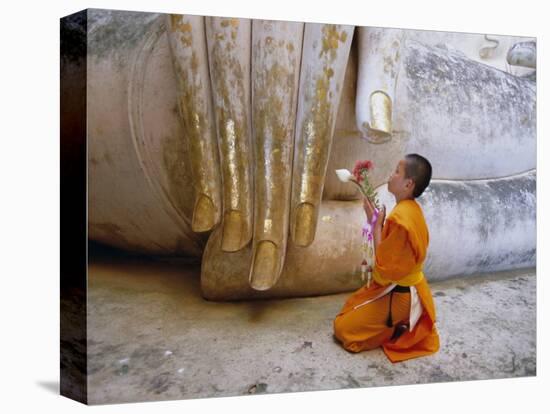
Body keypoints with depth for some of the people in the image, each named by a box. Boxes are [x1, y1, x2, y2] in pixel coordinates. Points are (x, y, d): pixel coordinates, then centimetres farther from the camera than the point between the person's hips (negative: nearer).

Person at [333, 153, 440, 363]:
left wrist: (376, 224, -20)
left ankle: (400, 331, 0)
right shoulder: (411, 209, 2)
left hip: (397, 295, -9)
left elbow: (385, 265, -24)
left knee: (342, 327, -4)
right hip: (405, 288, 9)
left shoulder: (400, 217, -29)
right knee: (350, 308, 25)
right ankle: (403, 325, 16)